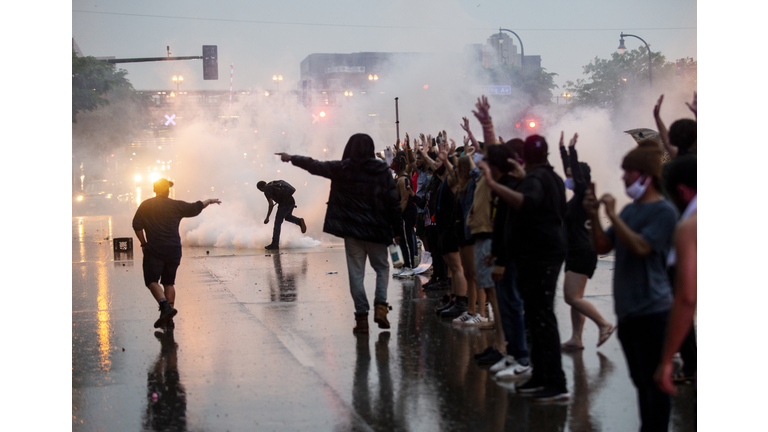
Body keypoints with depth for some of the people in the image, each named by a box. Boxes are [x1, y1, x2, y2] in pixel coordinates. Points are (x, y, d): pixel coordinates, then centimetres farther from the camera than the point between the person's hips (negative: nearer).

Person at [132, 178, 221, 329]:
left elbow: (137, 225, -1)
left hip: (154, 250, -2)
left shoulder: (145, 206, 3)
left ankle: (165, 306, -25)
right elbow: (195, 208, 9)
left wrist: (143, 243, 9)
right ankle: (168, 319, 7)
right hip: (174, 249, 2)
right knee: (169, 283, 11)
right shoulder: (176, 205, 2)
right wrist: (209, 201, 26)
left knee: (152, 281, 0)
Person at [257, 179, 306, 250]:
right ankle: (299, 221, 7)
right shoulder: (273, 183, 19)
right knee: (288, 217, 33)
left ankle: (275, 244, 2)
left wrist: (267, 217, -12)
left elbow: (271, 204, -17)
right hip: (292, 201, 8)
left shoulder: (267, 190, -7)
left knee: (277, 223, 0)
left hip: (284, 204, -8)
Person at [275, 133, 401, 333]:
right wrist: (396, 227, 5)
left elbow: (315, 166, 7)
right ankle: (380, 306, -3)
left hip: (351, 229, 0)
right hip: (376, 229, 0)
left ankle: (361, 316, 2)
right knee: (382, 267, 16)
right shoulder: (382, 171, -2)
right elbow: (394, 201, -3)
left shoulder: (341, 169, -3)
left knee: (356, 272, 5)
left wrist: (291, 158, 21)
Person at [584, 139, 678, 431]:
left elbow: (640, 247, -22)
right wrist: (594, 217, -1)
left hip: (651, 310, -8)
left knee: (654, 383, -3)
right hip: (626, 309, 8)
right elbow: (602, 247, 14)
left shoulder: (663, 211, -11)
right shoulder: (629, 210, 13)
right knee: (641, 381, 16)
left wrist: (612, 215, -19)